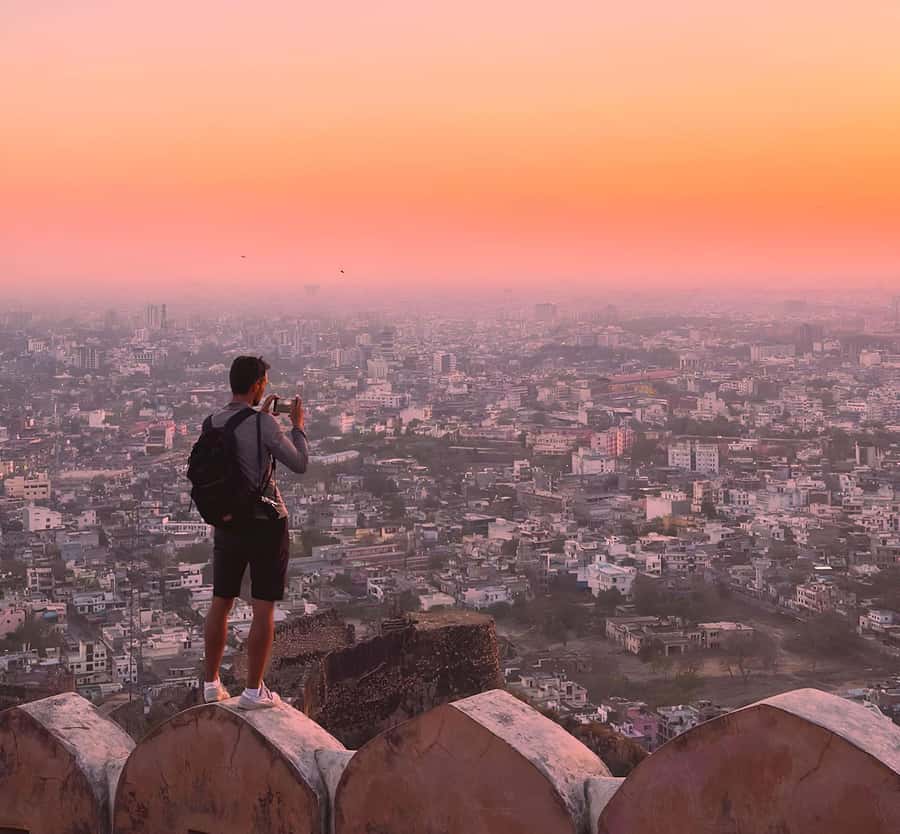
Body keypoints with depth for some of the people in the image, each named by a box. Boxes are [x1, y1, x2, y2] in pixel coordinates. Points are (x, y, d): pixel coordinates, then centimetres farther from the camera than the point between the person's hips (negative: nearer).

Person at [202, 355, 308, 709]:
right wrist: (297, 426, 3)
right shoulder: (265, 424, -17)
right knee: (263, 608, 2)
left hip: (227, 522, 6)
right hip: (266, 523, -5)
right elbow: (300, 464, -9)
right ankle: (253, 690, 4)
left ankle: (211, 683, 22)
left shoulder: (212, 423, 1)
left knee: (221, 603, 14)